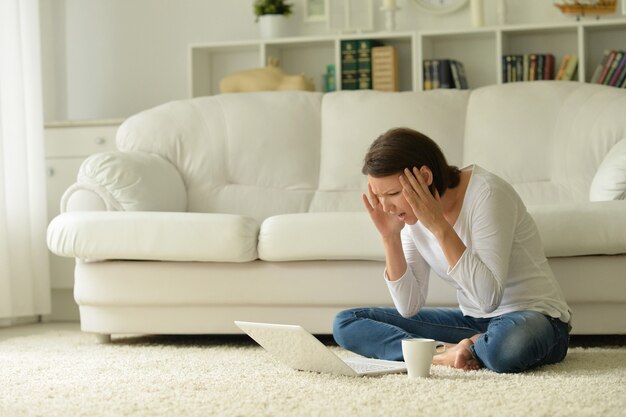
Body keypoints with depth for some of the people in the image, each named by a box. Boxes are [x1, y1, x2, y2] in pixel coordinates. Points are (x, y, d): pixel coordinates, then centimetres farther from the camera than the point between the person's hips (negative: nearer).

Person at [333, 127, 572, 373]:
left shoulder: (486, 194, -22)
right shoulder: (412, 211, -1)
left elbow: (489, 298, -30)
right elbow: (408, 307, -2)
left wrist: (439, 226, -30)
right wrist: (389, 236, -13)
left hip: (535, 318, -7)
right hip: (473, 322, 7)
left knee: (508, 343, -45)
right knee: (346, 324, -5)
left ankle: (448, 352, -12)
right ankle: (459, 352, -18)